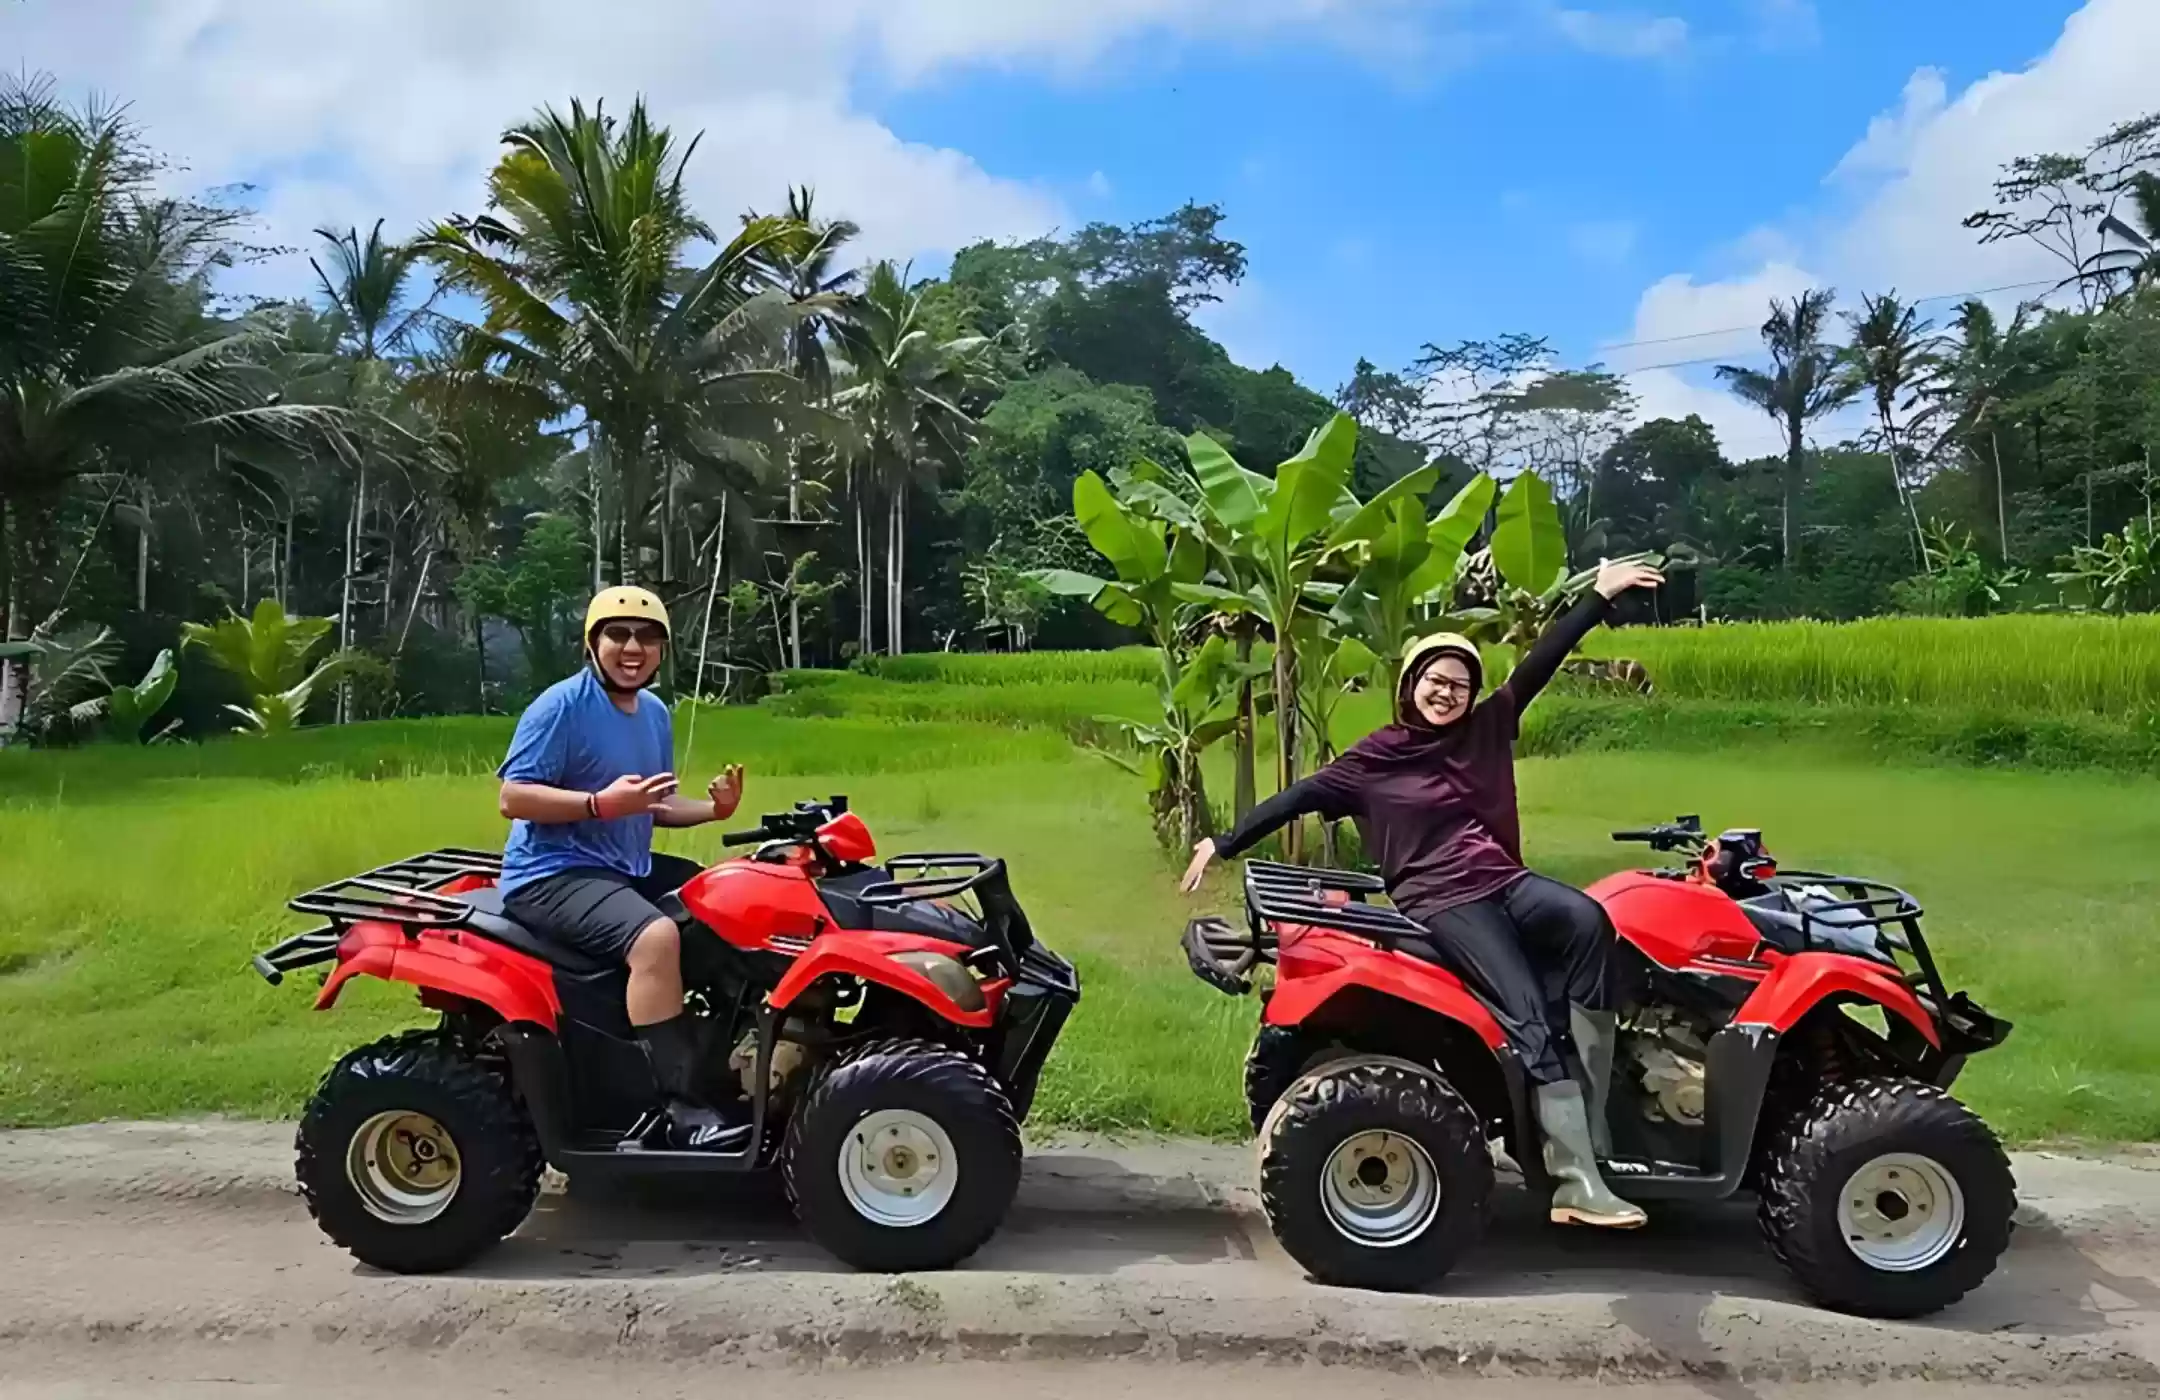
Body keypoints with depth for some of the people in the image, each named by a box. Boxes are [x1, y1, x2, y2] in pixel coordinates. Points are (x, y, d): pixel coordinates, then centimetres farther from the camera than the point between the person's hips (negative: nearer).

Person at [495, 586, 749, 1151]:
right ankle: (683, 1107, -29)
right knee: (656, 935, -34)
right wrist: (602, 803, -28)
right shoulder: (561, 706, -13)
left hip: (629, 868, 9)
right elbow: (514, 797, -18)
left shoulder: (654, 712, 13)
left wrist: (712, 807, 2)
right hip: (554, 873, -9)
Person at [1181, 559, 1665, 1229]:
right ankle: (1578, 1184, -26)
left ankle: (1592, 1118, -26)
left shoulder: (1487, 729, 14)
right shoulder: (1375, 758, 4)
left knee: (1587, 921, -29)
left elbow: (1539, 663, 10)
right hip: (1441, 901, -4)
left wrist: (1599, 596, 7)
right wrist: (1224, 843, 2)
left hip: (1505, 884, 5)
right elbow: (1298, 798, 4)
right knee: (1531, 1018, -22)